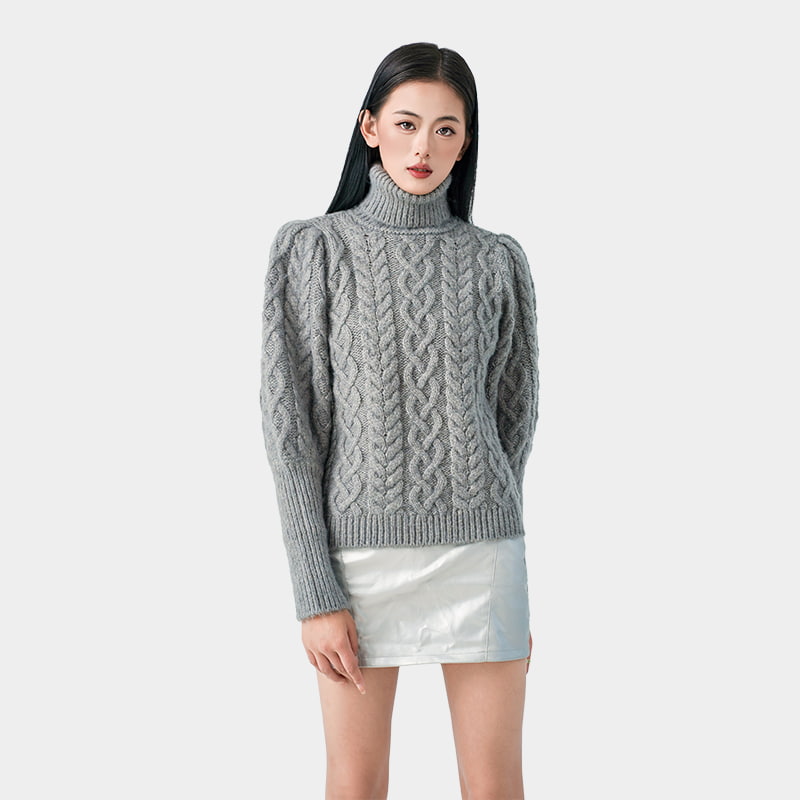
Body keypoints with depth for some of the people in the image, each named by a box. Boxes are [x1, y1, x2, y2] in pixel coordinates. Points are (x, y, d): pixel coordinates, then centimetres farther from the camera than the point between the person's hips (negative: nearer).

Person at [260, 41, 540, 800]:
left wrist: (509, 584, 10)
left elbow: (512, 420, 11)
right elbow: (290, 425, -4)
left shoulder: (498, 262, 5)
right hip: (359, 557, -1)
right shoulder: (313, 250, -1)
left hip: (477, 556, 2)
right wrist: (316, 593, -9)